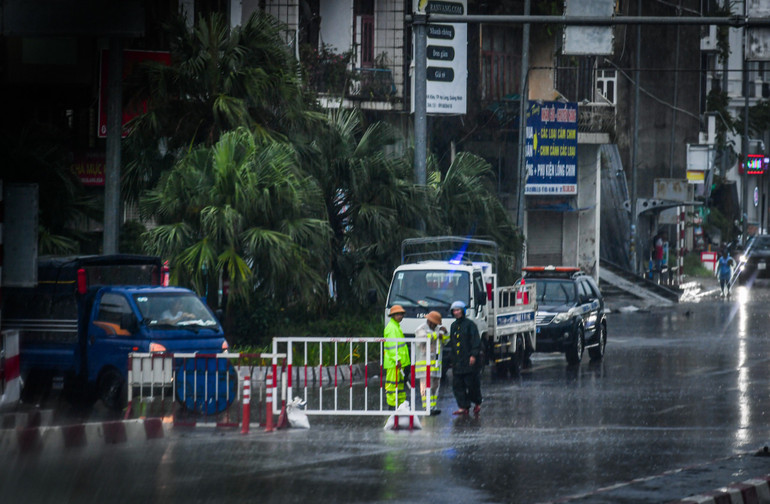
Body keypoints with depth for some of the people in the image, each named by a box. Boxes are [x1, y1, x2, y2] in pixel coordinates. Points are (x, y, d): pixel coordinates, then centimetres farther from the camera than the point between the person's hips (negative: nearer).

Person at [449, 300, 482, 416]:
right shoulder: (453, 326, 17)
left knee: (472, 384, -1)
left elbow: (476, 341, -9)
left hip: (469, 361, -6)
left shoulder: (469, 324, -4)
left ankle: (477, 403, 19)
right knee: (458, 385, 0)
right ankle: (463, 407, 1)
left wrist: (473, 355, -17)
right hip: (457, 361, 7)